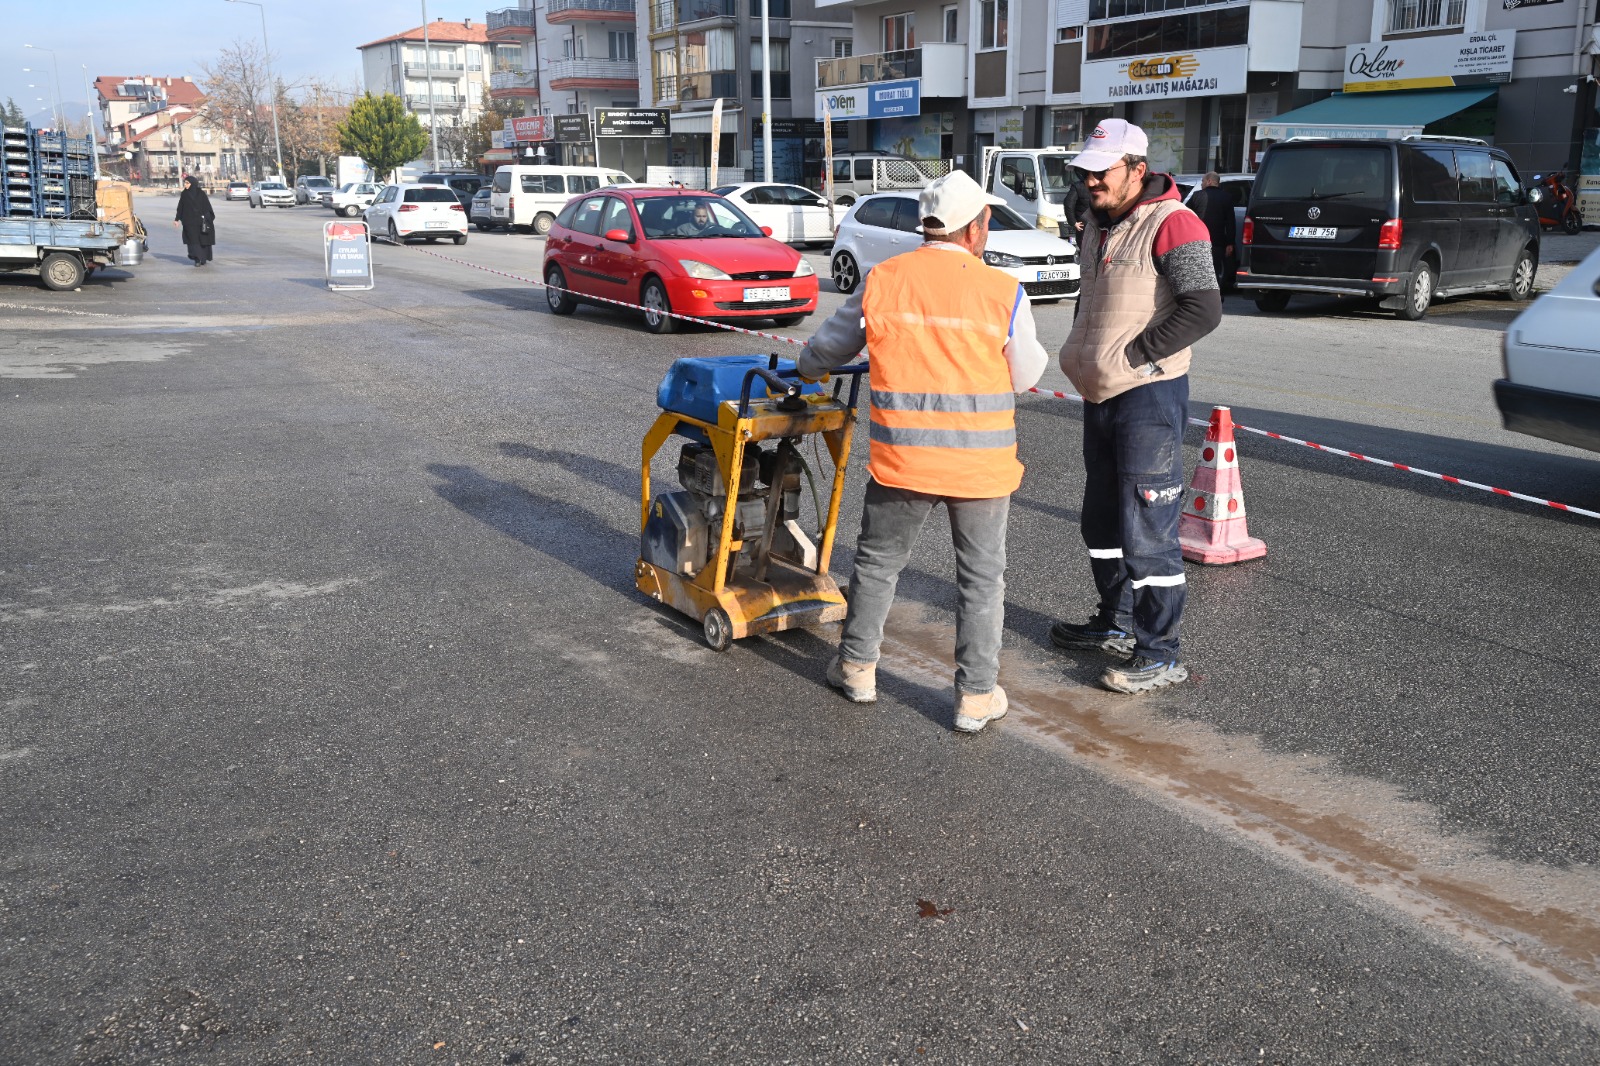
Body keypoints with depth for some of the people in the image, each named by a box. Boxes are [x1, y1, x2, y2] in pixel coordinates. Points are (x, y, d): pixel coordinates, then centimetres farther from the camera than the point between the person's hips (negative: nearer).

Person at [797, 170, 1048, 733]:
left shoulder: (882, 280, -3)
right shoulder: (1004, 292, -8)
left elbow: (827, 346, 10)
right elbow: (1024, 377, 3)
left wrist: (809, 370, 32)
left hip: (902, 457, 1)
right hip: (982, 464, -1)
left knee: (878, 561, 19)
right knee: (981, 577, 12)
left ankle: (857, 666, 31)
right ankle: (976, 695, 17)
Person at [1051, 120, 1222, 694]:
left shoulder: (1172, 224, -15)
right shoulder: (1098, 223, 13)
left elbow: (1204, 309, -24)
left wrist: (1134, 355, -19)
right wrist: (1081, 350, 13)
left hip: (1148, 396, -10)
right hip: (1101, 394, 10)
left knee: (1147, 531, -7)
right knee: (1103, 519, 19)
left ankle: (1161, 654, 1)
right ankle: (1117, 623, 34)